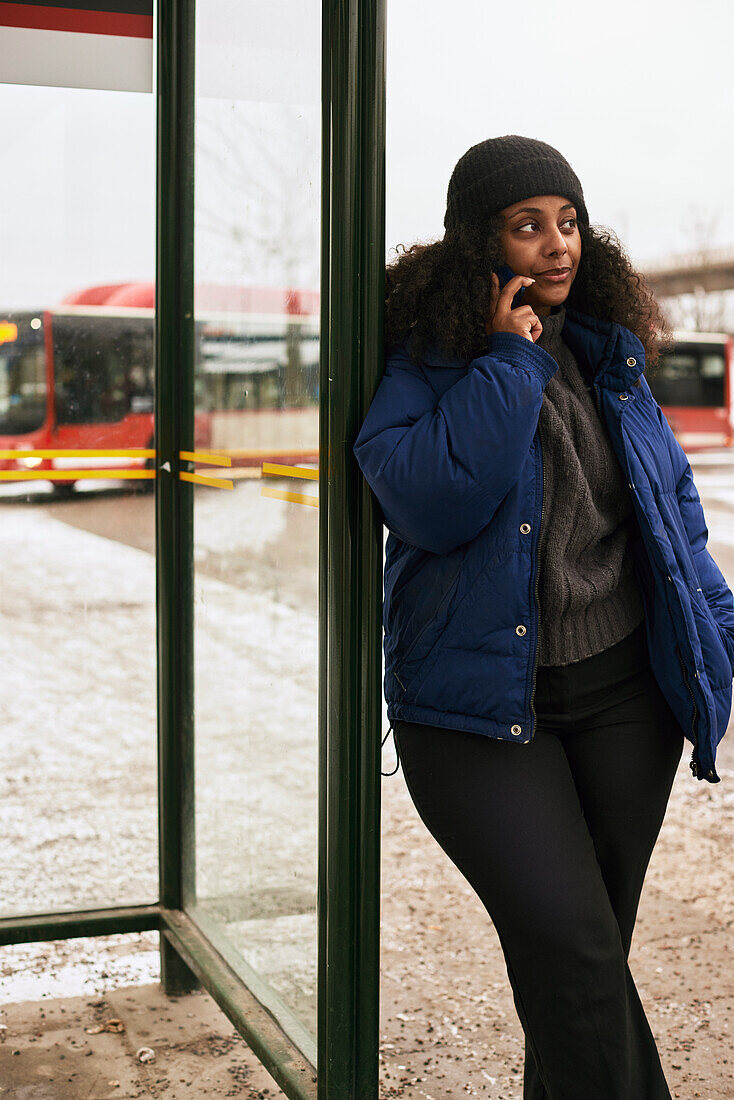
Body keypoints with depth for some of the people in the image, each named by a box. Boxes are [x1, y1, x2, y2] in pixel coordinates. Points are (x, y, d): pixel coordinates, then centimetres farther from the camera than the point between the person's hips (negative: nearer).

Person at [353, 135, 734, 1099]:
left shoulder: (610, 355, 10)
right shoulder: (423, 359, -6)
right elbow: (431, 503, -23)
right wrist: (510, 363, -17)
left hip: (623, 694, 5)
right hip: (483, 710, -5)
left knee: (589, 958, 12)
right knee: (573, 953, -16)